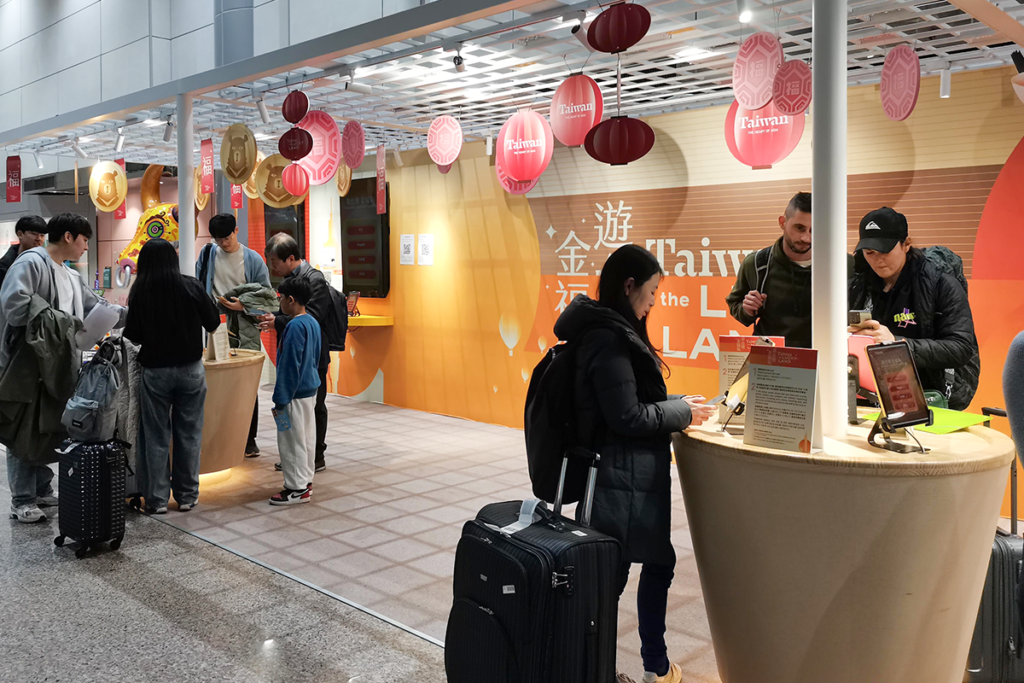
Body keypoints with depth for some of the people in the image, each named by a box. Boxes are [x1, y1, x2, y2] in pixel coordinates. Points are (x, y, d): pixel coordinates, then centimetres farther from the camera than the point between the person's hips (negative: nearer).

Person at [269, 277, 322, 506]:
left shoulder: (295, 326, -20)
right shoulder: (312, 322, 8)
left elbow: (289, 367, -21)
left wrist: (281, 400, -17)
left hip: (296, 394, -9)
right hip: (310, 389, 9)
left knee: (293, 440, -1)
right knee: (306, 436, 15)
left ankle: (297, 489, 6)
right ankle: (305, 481, 25)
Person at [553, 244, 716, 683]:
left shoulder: (611, 332, 12)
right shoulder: (609, 338, -20)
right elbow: (627, 417, -21)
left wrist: (677, 404, 11)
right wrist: (683, 413, -9)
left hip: (636, 477, 11)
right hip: (623, 480, -11)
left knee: (658, 562, 18)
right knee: (610, 576, 3)